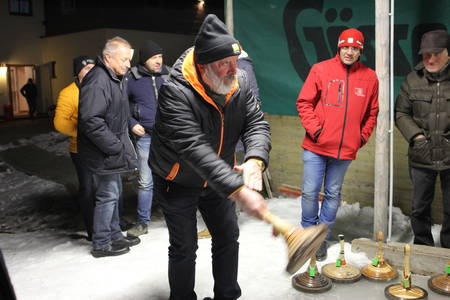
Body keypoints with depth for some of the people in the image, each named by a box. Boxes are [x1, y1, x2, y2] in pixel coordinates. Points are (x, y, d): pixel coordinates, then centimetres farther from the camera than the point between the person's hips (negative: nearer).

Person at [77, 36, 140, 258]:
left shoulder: (117, 78, 12)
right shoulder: (98, 82, -22)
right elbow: (91, 121, -29)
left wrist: (121, 144, 13)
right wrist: (115, 147, -23)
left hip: (112, 150, 10)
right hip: (102, 153, -10)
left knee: (114, 193, 19)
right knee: (108, 195, 0)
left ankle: (114, 235, 35)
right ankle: (101, 244, 16)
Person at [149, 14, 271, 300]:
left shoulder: (239, 86, -11)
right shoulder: (175, 92, -32)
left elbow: (257, 123, -15)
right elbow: (194, 148, -40)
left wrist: (255, 160, -38)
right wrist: (238, 190, -47)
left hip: (217, 181, 6)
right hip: (177, 183, -5)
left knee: (228, 237, 14)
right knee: (184, 247, 2)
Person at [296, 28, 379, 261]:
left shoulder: (369, 77, 5)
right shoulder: (321, 69, -2)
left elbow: (372, 113, 14)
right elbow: (304, 102, -1)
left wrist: (362, 137, 5)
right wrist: (314, 129, -10)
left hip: (346, 149, 2)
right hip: (316, 146, -1)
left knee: (333, 194, 11)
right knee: (310, 192, 3)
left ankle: (323, 237, 25)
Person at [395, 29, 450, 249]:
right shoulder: (413, 80, 3)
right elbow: (401, 113, 8)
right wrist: (415, 135, -7)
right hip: (421, 157, 2)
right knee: (420, 208, 14)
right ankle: (423, 247, 34)